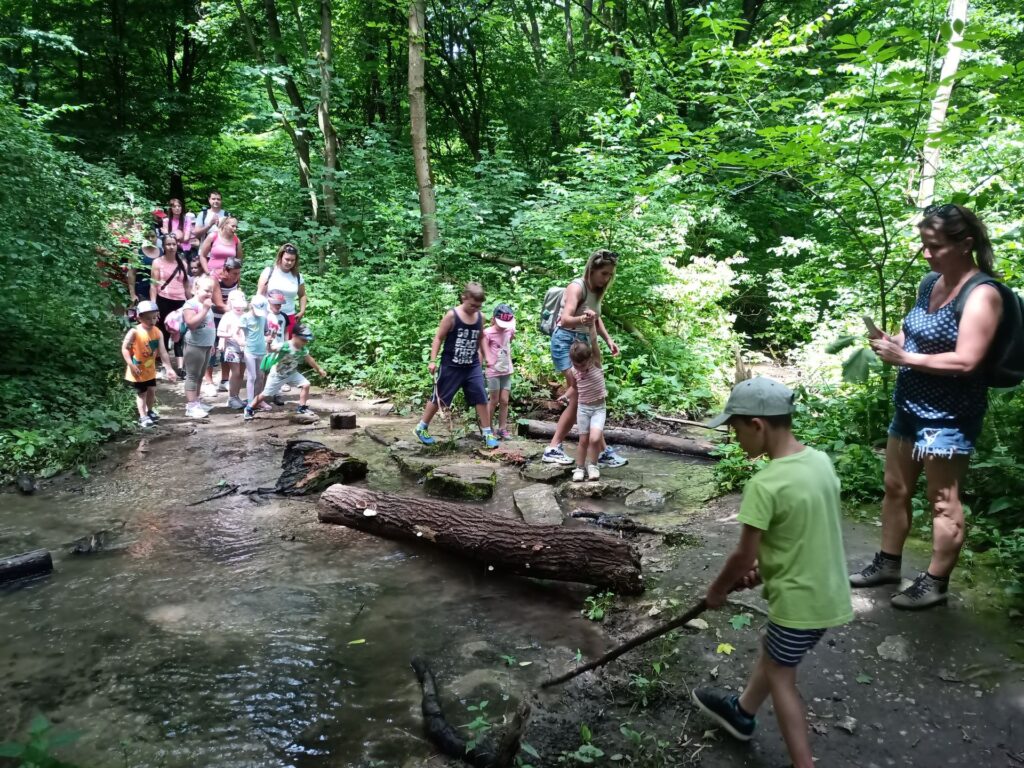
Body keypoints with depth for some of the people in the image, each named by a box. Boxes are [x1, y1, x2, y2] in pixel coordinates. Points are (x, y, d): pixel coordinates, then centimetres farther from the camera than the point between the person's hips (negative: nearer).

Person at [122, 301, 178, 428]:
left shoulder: (158, 332, -8)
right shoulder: (134, 332, -21)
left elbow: (163, 352, -8)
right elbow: (124, 348, -17)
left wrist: (169, 368, -12)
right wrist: (131, 364, -24)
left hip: (150, 369, 5)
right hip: (137, 370, -5)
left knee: (152, 390, 18)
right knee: (141, 393, 4)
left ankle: (150, 411, 39)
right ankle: (143, 417, 14)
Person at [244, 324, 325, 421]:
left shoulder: (302, 349, -10)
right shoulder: (284, 346, -32)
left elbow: (309, 359, 6)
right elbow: (270, 349, -41)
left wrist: (319, 369, 14)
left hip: (291, 373, 6)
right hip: (277, 374, -6)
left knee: (306, 384, -9)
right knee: (266, 394, 3)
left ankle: (302, 407, 4)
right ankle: (249, 409, 23)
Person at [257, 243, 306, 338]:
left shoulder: (297, 276, 5)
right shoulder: (269, 271, -2)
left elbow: (302, 295, 20)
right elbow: (260, 293, 0)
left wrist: (302, 311, 8)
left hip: (289, 317, 3)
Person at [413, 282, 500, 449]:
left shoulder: (480, 317, 1)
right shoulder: (452, 315, -13)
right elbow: (438, 338, -9)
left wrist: (481, 355, 13)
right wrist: (433, 360, -12)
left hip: (473, 366, 4)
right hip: (451, 366, -4)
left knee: (481, 398, -1)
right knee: (439, 398, 6)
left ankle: (487, 433, 9)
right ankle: (421, 427, 22)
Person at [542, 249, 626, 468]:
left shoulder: (596, 291, 12)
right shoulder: (577, 287, -15)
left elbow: (596, 320, 27)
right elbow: (565, 320, -28)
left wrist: (608, 339, 12)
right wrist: (582, 319, -49)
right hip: (566, 342, -10)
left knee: (578, 398, 8)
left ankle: (553, 449, 13)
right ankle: (603, 452, -13)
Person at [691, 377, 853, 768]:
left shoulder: (764, 485, -27)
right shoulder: (821, 461, -3)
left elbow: (743, 555, -17)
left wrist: (717, 590, 0)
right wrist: (765, 563, 13)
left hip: (800, 600, -8)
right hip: (829, 592, 8)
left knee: (780, 675, 14)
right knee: (771, 654, 27)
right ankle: (742, 712, 48)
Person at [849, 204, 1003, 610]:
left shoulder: (981, 294, -16)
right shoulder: (930, 282, 9)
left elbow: (965, 361, -24)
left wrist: (904, 358, -22)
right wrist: (889, 342, 0)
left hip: (948, 416, -8)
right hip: (910, 406, 9)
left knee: (943, 502, 3)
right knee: (895, 489, 16)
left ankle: (935, 583, 17)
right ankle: (887, 564, 31)